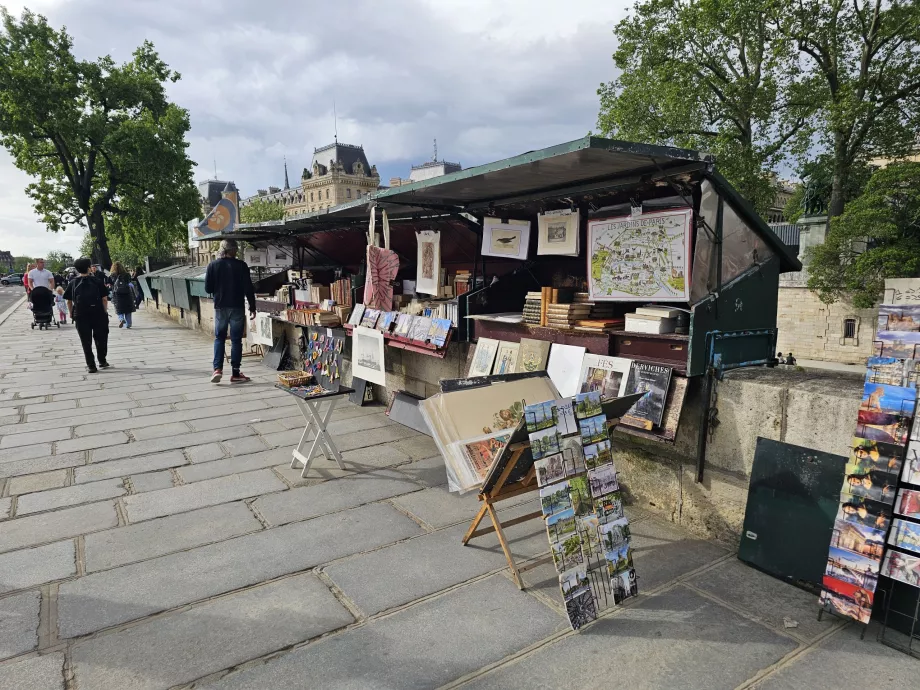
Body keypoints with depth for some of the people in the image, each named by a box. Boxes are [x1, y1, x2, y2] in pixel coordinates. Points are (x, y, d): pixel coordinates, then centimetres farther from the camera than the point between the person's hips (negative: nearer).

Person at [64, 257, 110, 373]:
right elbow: (104, 298, -5)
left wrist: (71, 313, 16)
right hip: (98, 314, -1)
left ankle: (91, 366, 7)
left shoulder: (73, 283, 3)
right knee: (100, 338, 15)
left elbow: (69, 301, 5)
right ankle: (102, 362, 22)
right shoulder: (96, 281, -2)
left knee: (86, 341, 6)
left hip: (81, 316, 1)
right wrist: (105, 311, 4)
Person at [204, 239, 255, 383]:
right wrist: (252, 308, -1)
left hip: (220, 307, 2)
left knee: (219, 338, 14)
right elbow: (248, 289, -8)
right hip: (237, 307, -2)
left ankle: (217, 369, 0)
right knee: (236, 340, 4)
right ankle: (235, 373, 6)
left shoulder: (213, 265, -1)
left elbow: (208, 289, 1)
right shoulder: (241, 266, -7)